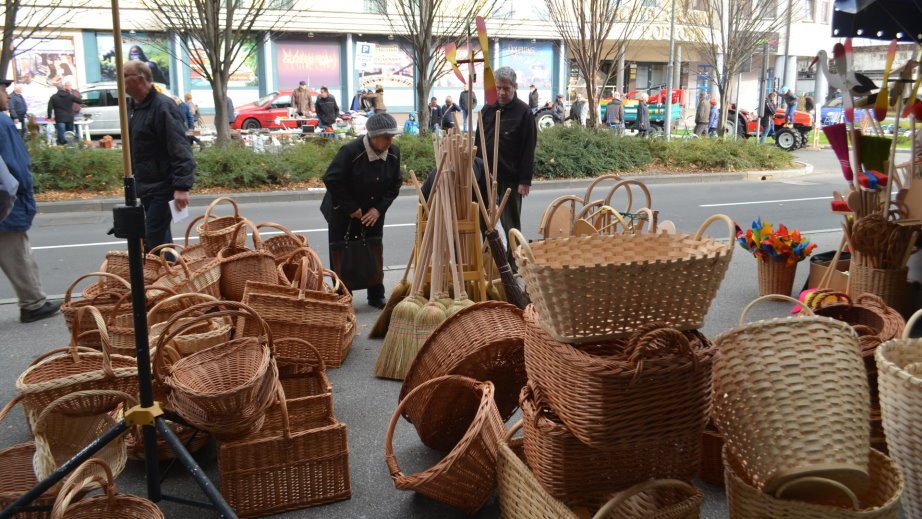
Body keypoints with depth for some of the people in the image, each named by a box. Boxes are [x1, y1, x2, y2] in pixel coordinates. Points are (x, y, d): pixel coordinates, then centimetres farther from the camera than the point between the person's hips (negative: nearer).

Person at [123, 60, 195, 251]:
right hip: (143, 187, 9)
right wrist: (133, 179, 21)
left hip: (161, 188, -9)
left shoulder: (162, 106, -17)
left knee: (154, 241, -8)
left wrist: (182, 186, -29)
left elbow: (180, 150, -23)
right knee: (159, 237, 16)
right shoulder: (133, 105, 12)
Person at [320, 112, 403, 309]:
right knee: (341, 256, 1)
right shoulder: (351, 151, -25)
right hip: (343, 212, -4)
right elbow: (331, 180, -23)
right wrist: (351, 208, -20)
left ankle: (376, 295, 20)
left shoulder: (394, 153, -9)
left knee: (375, 252, 7)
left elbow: (395, 184, 1)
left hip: (373, 211, 4)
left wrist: (379, 208, -12)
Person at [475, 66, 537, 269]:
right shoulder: (487, 110, 9)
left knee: (511, 223, 4)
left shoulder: (524, 112, -7)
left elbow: (528, 150, -10)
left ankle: (512, 262, 13)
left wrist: (525, 180, -14)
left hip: (510, 178, -5)